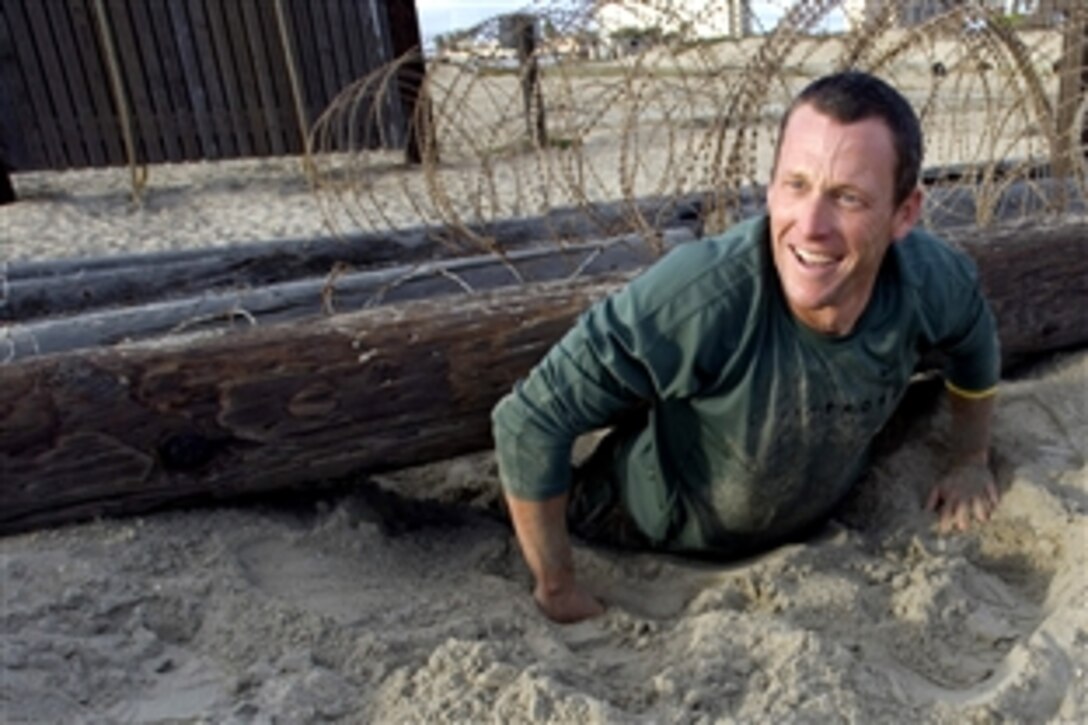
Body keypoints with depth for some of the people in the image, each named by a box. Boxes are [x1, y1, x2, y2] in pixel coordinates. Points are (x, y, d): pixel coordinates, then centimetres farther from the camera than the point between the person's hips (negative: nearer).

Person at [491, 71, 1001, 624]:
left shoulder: (935, 281, -29)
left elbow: (975, 344, -2)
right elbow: (529, 422, -36)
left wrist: (970, 461, 8)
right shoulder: (693, 299, -44)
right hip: (658, 534, -4)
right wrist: (558, 592, -26)